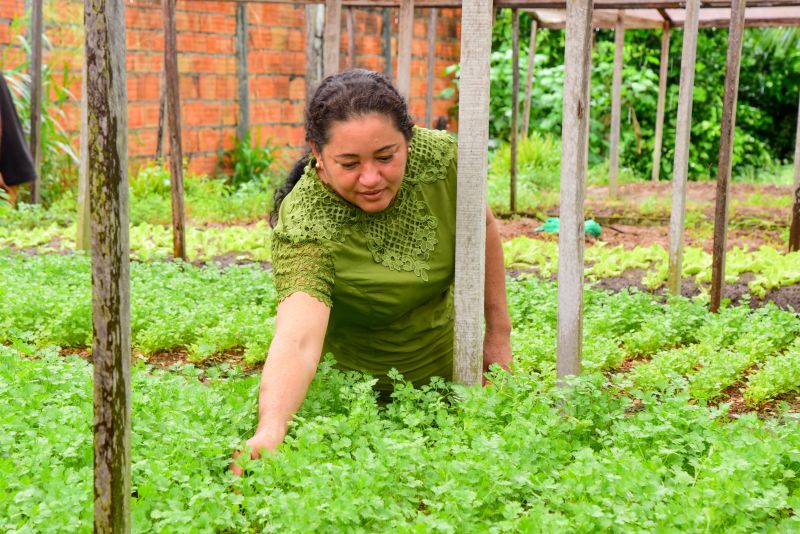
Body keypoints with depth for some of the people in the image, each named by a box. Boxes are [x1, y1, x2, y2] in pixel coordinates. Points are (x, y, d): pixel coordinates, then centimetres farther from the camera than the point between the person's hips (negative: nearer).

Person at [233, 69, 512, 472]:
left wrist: (499, 333, 2)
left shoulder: (439, 157, -23)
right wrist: (269, 431, -67)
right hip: (355, 389, -4)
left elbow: (482, 230, -3)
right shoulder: (304, 224, -35)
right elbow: (297, 338, -49)